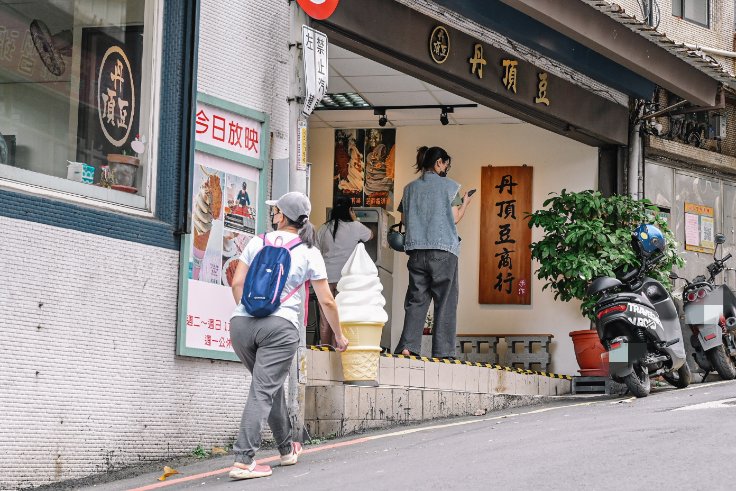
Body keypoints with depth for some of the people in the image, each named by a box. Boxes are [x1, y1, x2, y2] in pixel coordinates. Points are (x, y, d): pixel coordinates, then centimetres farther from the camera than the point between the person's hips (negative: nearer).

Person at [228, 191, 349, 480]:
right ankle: (243, 461, -16)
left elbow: (237, 283, 9)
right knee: (264, 390, -5)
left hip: (241, 323, 3)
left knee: (271, 385, 20)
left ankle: (287, 450, 33)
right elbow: (326, 301, 8)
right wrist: (338, 335, 20)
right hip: (279, 325, -3)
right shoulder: (309, 253, 6)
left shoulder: (257, 242, 11)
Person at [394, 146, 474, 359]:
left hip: (416, 250, 4)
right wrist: (465, 203, 15)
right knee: (445, 301, 0)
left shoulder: (410, 188, 12)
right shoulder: (449, 186, 0)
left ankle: (407, 346, -8)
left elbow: (404, 219, 13)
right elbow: (454, 218, -3)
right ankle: (443, 352, -3)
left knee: (416, 299, 6)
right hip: (443, 250, -4)